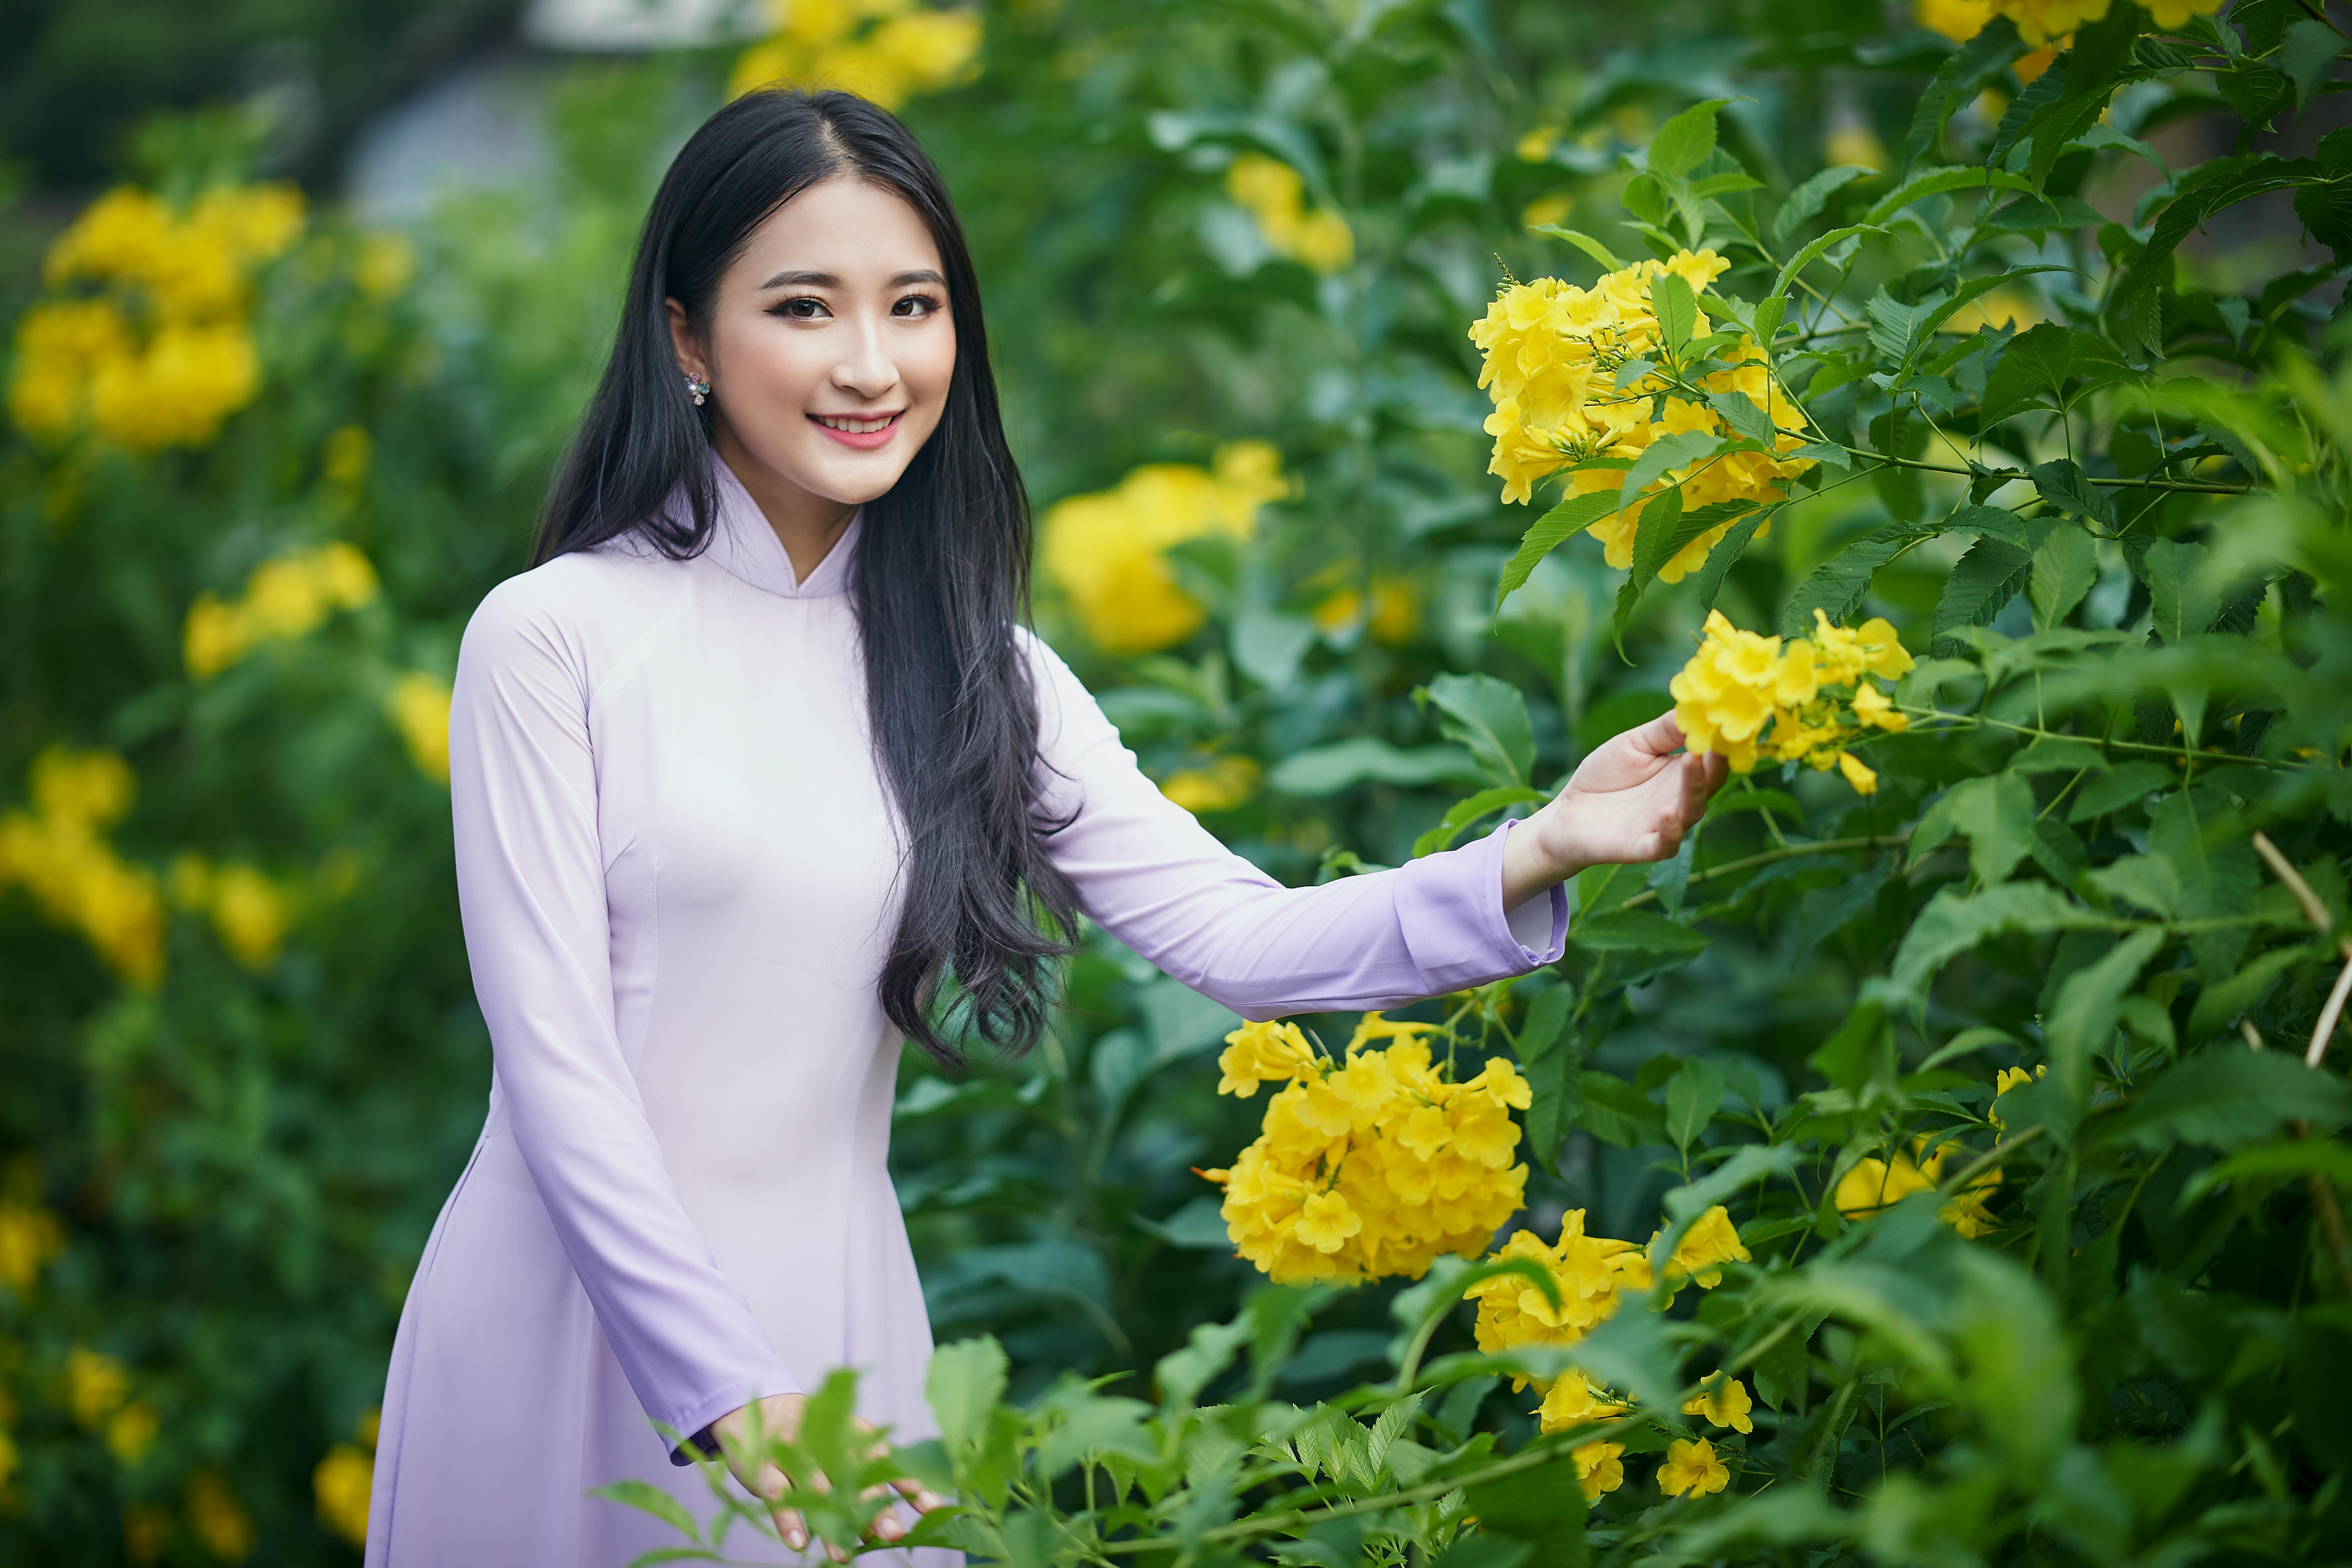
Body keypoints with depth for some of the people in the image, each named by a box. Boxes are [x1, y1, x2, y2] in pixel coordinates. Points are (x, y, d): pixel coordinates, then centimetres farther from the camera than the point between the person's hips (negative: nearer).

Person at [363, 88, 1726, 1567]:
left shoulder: (971, 664, 5)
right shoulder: (554, 636, -9)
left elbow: (1238, 935, -3)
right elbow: (555, 1064, -12)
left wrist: (1533, 854, -17)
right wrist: (732, 1395, -18)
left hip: (836, 1316, 3)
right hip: (573, 1318, -3)